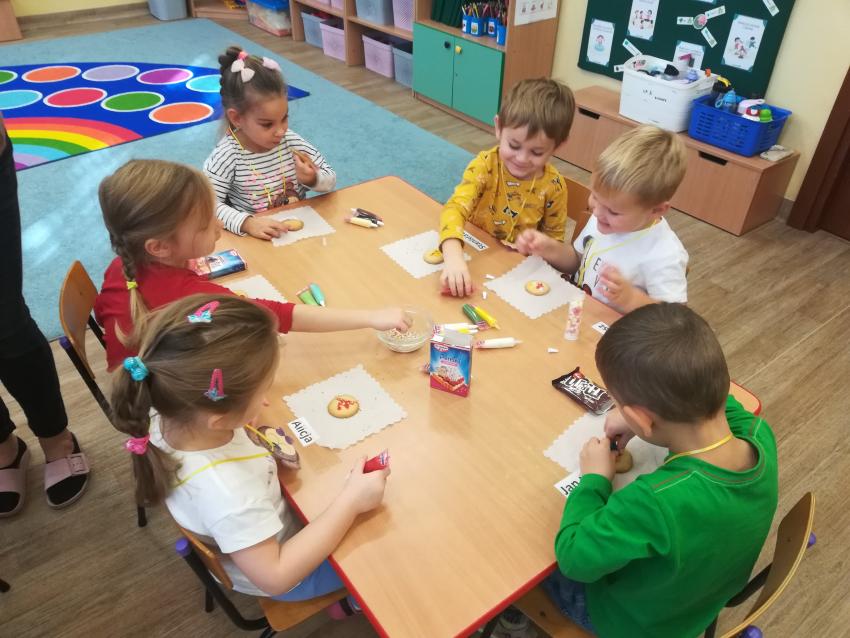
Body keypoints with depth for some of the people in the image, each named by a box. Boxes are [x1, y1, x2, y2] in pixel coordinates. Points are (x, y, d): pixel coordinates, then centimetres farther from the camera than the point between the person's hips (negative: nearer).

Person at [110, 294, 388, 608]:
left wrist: (240, 420, -17)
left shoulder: (166, 413, -27)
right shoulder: (226, 495, -47)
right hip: (278, 566, -6)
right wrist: (350, 503, -34)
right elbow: (275, 577, -33)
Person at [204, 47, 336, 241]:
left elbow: (330, 180, 6)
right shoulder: (226, 156, -13)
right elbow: (209, 205, -16)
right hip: (253, 240, -3)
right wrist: (246, 223, -30)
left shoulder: (291, 142, -1)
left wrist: (312, 180, -15)